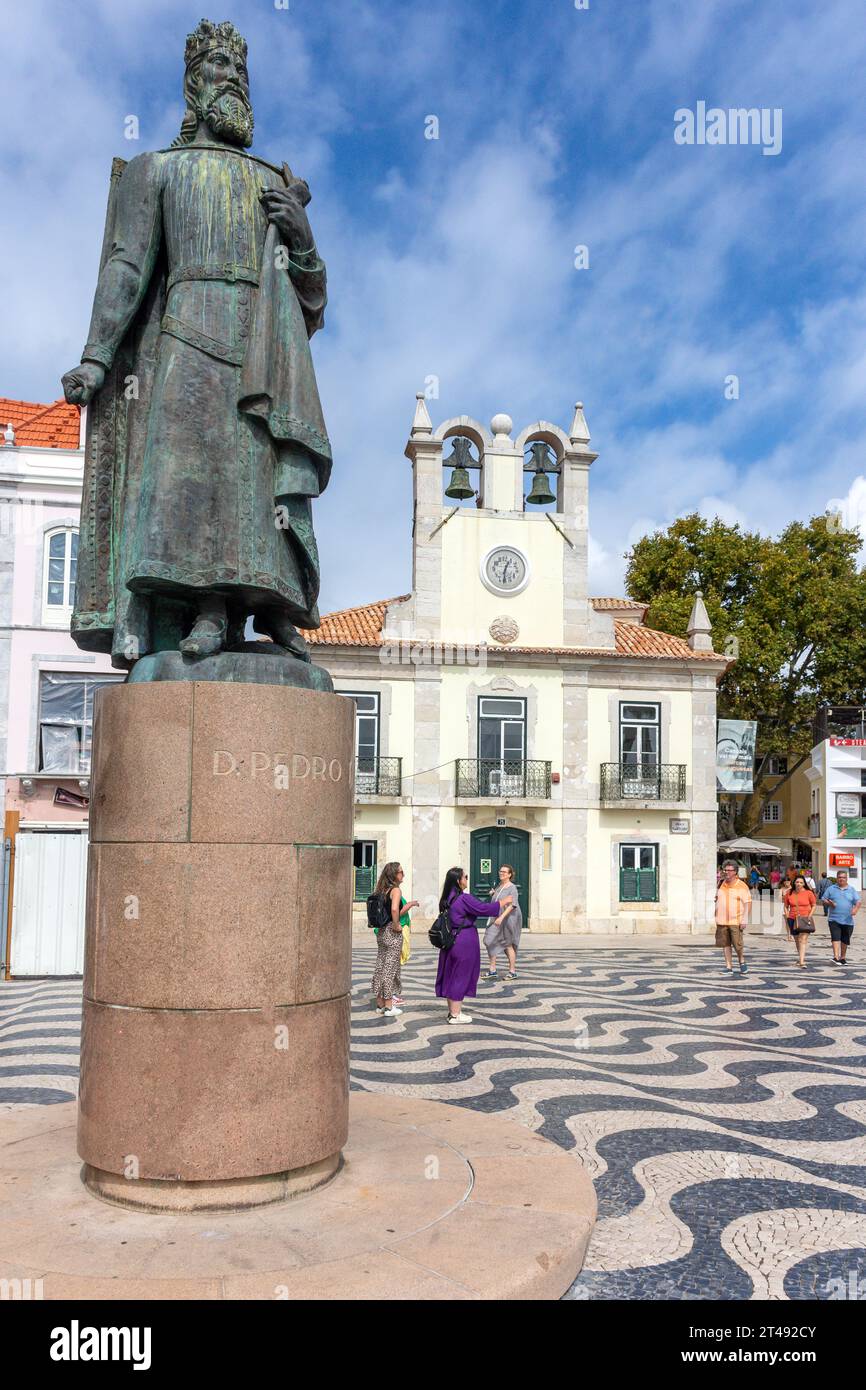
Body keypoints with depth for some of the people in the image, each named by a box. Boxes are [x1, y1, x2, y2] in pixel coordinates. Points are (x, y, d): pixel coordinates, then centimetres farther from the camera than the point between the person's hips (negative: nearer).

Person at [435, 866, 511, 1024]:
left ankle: (453, 1010, 22)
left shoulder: (447, 899, 8)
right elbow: (484, 909, -17)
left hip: (450, 941, 8)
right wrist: (503, 902, -4)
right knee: (461, 976, 1)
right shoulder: (464, 898, -18)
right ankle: (455, 1015, 7)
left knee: (451, 976, 13)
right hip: (464, 943, -8)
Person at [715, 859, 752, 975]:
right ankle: (729, 968, 10)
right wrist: (716, 917, 14)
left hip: (736, 921, -4)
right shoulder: (721, 885, 10)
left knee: (737, 944, -6)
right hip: (722, 921, 4)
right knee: (726, 944, 4)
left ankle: (742, 962, 21)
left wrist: (745, 919, -14)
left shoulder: (741, 886, -4)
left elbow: (748, 903, -6)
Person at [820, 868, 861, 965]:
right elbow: (824, 900, 9)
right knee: (836, 938, -15)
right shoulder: (831, 889, 7)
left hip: (848, 920, 2)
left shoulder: (852, 890, 9)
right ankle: (836, 957, -22)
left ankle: (843, 957, 24)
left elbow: (858, 901, 2)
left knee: (845, 940, 9)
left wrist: (855, 908, -19)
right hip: (834, 920, -2)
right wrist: (829, 903, -13)